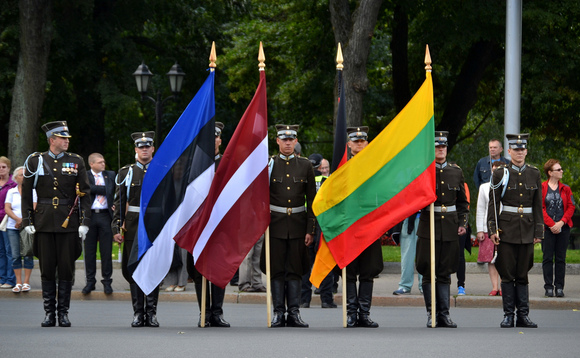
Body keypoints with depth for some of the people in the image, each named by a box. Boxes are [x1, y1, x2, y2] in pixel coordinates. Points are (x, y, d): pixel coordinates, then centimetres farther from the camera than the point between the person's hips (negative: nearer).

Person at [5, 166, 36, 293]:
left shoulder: (32, 191, 6)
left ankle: (26, 282, 0)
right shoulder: (11, 192, 12)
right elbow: (7, 209, 3)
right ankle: (18, 282, 3)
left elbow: (34, 208, -3)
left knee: (28, 254, -4)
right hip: (13, 227, 2)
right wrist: (18, 219, -13)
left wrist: (24, 220, -14)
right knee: (15, 255, -1)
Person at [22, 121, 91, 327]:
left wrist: (84, 222, -3)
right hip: (44, 223, 0)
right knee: (47, 269, 2)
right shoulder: (35, 161, 5)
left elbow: (85, 194, 5)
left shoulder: (76, 161, 6)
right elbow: (26, 194, 7)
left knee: (67, 269, 0)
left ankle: (63, 313, 7)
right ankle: (49, 314, 8)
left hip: (68, 222, 0)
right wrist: (27, 221, 0)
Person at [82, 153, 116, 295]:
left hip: (105, 215, 1)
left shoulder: (110, 175, 12)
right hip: (90, 215, -1)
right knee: (89, 250, 3)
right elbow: (87, 188, -12)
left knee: (106, 250, 2)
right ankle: (90, 281, 11)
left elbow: (116, 191, 7)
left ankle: (107, 281, 9)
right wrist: (105, 190, -9)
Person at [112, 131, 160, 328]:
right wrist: (116, 228, 0)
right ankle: (138, 313, 5)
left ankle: (151, 313, 5)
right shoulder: (126, 173, 9)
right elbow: (119, 203, 8)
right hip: (133, 228, 1)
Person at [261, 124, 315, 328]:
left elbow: (311, 200, 6)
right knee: (276, 270, 0)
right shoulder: (268, 164, 4)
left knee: (295, 270, 2)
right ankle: (278, 313, 5)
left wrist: (310, 229, 1)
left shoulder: (305, 166, 6)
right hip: (275, 224, -1)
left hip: (297, 224, 1)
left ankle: (294, 313, 5)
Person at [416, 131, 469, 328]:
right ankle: (432, 314, 6)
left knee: (445, 274, 6)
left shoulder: (456, 171, 11)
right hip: (428, 228, -3)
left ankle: (444, 314, 9)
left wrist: (463, 223, 7)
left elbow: (462, 201, 17)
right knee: (429, 273, -1)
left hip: (450, 229, 3)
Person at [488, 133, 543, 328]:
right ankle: (508, 315, 4)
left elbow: (538, 205, 10)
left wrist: (538, 231, 5)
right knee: (507, 274, -1)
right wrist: (492, 229, -7)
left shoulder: (534, 173, 8)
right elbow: (493, 203, 1)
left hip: (527, 230, 2)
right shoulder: (500, 173, 2)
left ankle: (523, 315, 6)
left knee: (523, 274, 4)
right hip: (507, 229, -2)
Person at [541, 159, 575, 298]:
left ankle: (559, 287, 7)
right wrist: (551, 224, -12)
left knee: (561, 258, 3)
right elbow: (540, 208, -4)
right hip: (547, 228, -2)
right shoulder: (542, 188, 1)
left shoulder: (565, 189, 10)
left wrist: (561, 223, -8)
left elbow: (571, 207, 6)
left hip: (563, 228, 3)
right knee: (548, 258, -1)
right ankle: (549, 287, 3)